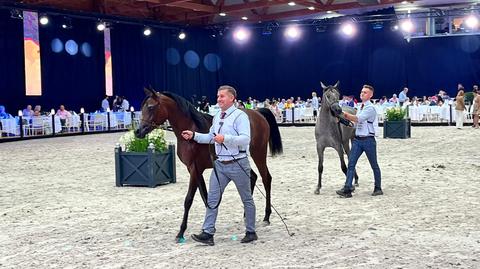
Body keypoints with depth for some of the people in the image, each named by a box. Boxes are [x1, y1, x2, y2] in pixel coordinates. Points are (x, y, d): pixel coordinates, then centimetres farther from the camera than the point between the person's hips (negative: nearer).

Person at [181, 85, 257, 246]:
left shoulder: (240, 116, -13)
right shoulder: (217, 117, 10)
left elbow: (245, 139, -23)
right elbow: (211, 137, 19)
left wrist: (225, 138, -31)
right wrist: (194, 136, 8)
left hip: (237, 164, -7)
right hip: (220, 164, 7)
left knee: (247, 199, 9)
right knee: (212, 199, 2)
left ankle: (251, 232, 20)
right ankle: (208, 234, 5)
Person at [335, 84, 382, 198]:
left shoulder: (370, 108, -12)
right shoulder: (360, 107, 13)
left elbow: (358, 118, -23)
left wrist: (345, 114, -28)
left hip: (368, 140, -7)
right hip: (357, 139, 7)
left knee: (374, 165, 7)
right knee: (351, 164, -4)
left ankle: (378, 188, 20)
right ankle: (347, 189, -7)